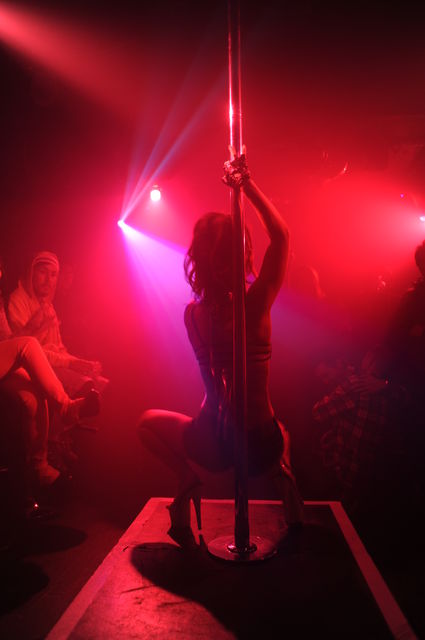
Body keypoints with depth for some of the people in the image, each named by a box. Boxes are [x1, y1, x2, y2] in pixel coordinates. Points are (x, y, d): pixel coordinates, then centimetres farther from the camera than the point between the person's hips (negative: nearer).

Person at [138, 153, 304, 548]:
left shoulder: (194, 313, -11)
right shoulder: (258, 300, -14)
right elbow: (281, 235, 1)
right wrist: (247, 184, 3)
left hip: (217, 446, -1)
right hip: (264, 443, 1)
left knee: (149, 422, 26)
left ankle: (187, 480, 6)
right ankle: (281, 472, 13)